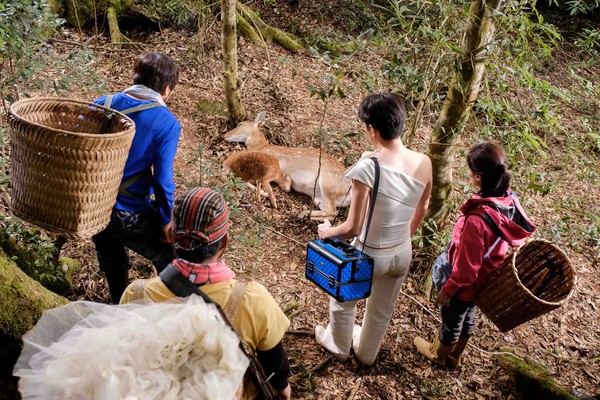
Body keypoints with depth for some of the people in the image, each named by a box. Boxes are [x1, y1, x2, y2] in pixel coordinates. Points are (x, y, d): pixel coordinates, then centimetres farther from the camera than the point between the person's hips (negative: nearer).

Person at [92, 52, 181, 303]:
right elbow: (162, 179, -17)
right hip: (129, 216, -5)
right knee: (172, 263, 19)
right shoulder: (167, 124, -15)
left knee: (112, 260, 32)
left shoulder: (102, 104, -3)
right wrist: (166, 220, -3)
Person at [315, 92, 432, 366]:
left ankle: (339, 346, 55)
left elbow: (352, 228, -25)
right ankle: (367, 353, 57)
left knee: (343, 301, 28)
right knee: (382, 309, 31)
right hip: (402, 254, 5)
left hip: (370, 255, -5)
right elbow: (421, 212, 2)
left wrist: (327, 231, -4)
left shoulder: (367, 169, -32)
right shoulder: (424, 163, -14)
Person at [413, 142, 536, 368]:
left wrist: (447, 290, -12)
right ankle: (454, 356, 54)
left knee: (451, 320, 21)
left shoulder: (477, 219, -41)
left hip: (466, 284, -7)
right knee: (467, 315, 30)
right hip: (486, 279, 7)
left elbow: (466, 266, -29)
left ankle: (438, 354, 50)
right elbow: (515, 239, 0)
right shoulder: (509, 200, -18)